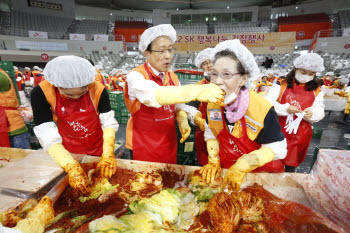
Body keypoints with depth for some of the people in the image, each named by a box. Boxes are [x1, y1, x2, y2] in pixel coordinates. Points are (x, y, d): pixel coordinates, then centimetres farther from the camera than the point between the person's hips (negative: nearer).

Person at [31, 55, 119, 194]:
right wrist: (72, 166, -36)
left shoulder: (98, 90, -22)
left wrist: (108, 154, -30)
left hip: (97, 150, 0)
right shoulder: (41, 93, -23)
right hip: (67, 154, 0)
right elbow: (48, 137, -24)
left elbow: (109, 123, -16)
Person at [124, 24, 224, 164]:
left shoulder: (173, 77, 2)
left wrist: (183, 120, -13)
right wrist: (195, 91, -50)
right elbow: (152, 95, -39)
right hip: (144, 147, -5)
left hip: (169, 144, 5)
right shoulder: (135, 76, -17)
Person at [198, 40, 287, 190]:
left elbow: (276, 149, -16)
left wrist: (241, 166, -20)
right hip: (225, 169, 3)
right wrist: (214, 161, -3)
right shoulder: (212, 104, -9)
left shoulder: (262, 108, -23)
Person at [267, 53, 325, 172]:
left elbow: (320, 111, 6)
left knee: (291, 165, 17)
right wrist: (285, 108, -23)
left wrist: (312, 114, -17)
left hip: (301, 133, 3)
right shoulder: (282, 85, -5)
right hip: (279, 130, -2)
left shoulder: (316, 90, 5)